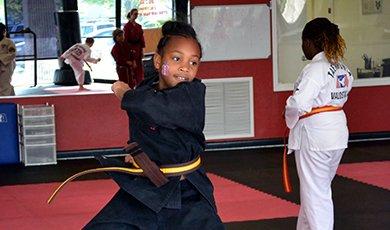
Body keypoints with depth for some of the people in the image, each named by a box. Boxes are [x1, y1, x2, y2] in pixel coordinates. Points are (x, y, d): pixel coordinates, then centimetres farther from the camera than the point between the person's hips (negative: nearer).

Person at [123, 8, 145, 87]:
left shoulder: (138, 26, 12)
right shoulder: (127, 26, -6)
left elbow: (141, 38, 13)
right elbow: (125, 39, -9)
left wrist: (142, 50, 7)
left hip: (138, 49, 6)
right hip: (131, 48, -6)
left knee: (139, 68, 5)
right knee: (132, 68, -6)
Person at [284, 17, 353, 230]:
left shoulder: (316, 69, -19)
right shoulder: (343, 69, 9)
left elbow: (298, 103, -26)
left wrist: (291, 121, -7)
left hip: (314, 134, -9)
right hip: (338, 131, 9)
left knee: (315, 195, -1)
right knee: (320, 188, 22)